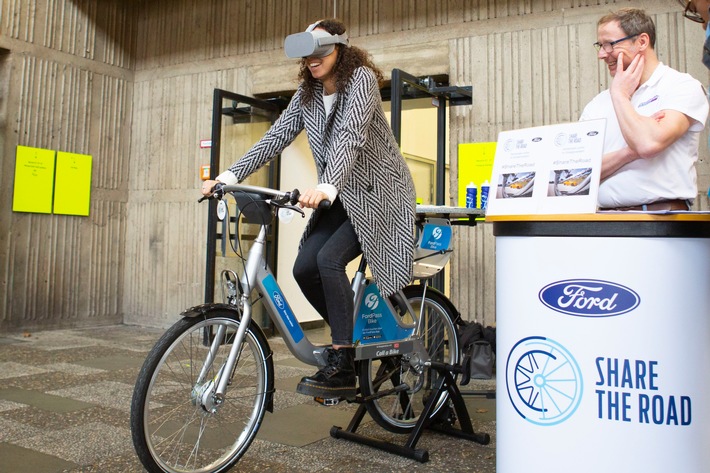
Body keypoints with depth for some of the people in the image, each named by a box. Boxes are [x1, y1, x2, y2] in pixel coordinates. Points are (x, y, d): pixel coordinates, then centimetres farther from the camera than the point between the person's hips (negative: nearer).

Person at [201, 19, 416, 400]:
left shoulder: (361, 78, -14)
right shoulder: (308, 93, 7)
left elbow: (351, 137, -30)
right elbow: (276, 136, -1)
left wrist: (326, 187, -46)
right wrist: (228, 176, -12)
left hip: (378, 193, -7)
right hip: (341, 196, 7)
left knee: (329, 258, -25)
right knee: (304, 269, -9)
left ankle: (341, 368, -16)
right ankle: (352, 338, 13)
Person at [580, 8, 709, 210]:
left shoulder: (683, 87, 2)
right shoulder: (596, 104, 13)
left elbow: (649, 144, -15)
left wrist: (619, 95, -2)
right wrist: (629, 152, -12)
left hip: (663, 211, -2)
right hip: (604, 215, 2)